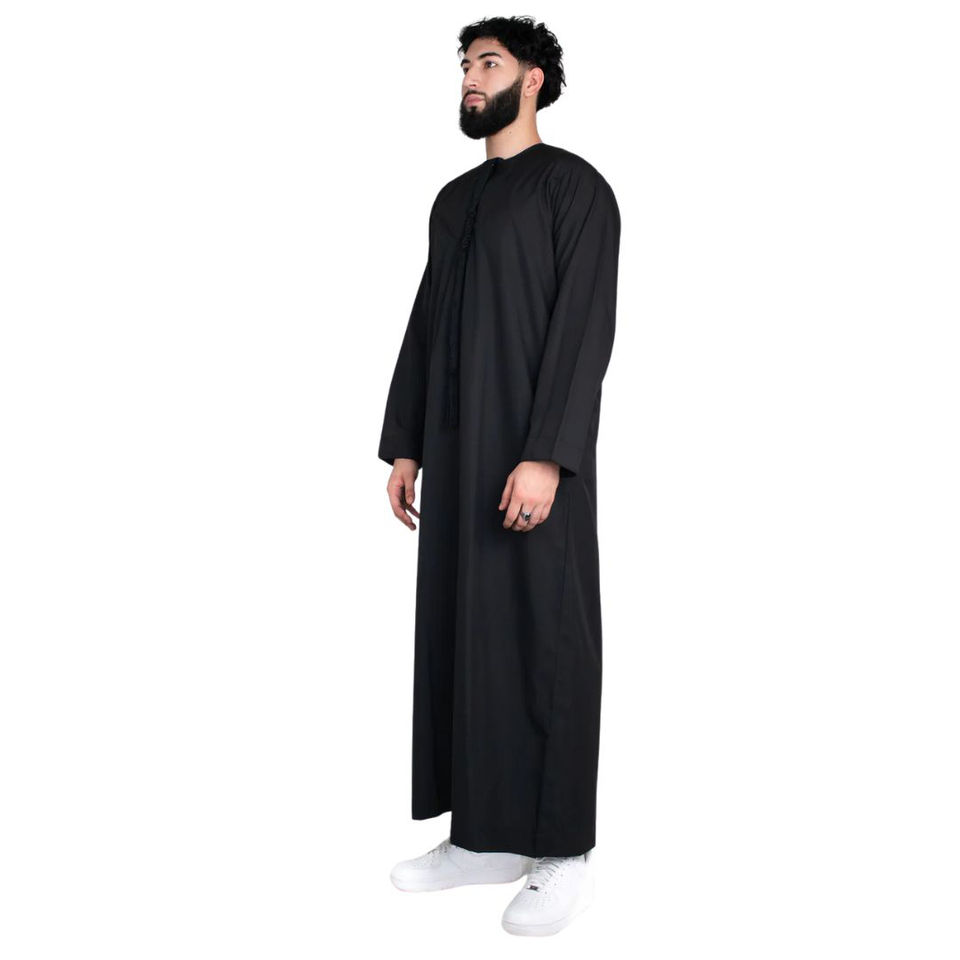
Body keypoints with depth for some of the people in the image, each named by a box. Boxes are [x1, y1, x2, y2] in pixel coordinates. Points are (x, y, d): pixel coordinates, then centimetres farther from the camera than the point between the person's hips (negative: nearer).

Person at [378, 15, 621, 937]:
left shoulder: (574, 186, -4)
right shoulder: (454, 198, 18)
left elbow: (585, 328, -13)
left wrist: (545, 454, -21)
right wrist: (404, 444, 13)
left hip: (534, 455, -7)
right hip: (454, 452, 7)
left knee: (545, 640, -3)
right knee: (459, 633, 7)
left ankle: (564, 850, 7)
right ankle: (484, 835, 17)